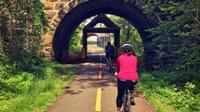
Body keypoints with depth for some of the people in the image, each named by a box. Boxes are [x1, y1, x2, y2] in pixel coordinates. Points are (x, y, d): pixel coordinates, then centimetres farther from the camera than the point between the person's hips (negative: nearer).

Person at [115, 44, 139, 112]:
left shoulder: (120, 58, 11)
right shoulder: (135, 58, 15)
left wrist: (117, 73, 47)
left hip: (122, 79, -2)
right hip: (134, 79, 2)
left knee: (120, 96, 16)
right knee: (131, 85, 38)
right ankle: (132, 98, 24)